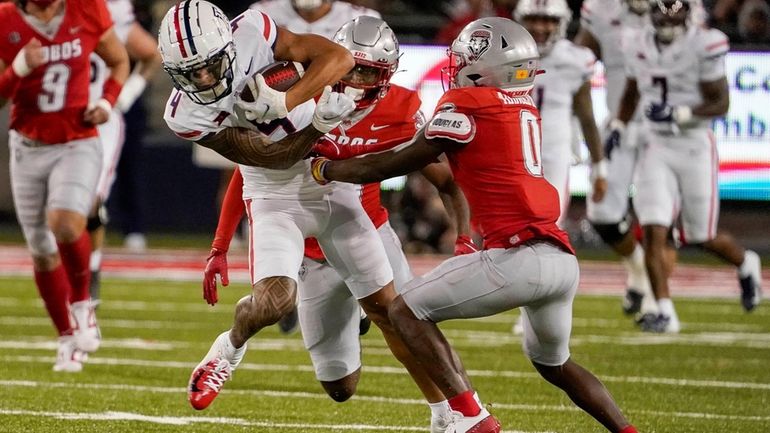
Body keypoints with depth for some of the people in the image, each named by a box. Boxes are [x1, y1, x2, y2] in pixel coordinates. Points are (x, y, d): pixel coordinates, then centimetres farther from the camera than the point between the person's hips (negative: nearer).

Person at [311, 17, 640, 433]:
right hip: (563, 259, 8)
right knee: (553, 363, 29)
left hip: (519, 255, -8)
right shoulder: (524, 107, 19)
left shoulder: (467, 103, -3)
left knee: (407, 311, 2)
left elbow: (399, 163, 3)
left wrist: (325, 170, 15)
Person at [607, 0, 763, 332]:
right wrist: (618, 127, 9)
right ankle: (664, 313, -8)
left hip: (694, 148, -4)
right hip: (657, 149, 4)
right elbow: (631, 92, 21)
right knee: (653, 233, -11)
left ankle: (746, 264, 40)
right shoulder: (642, 46, 3)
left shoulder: (703, 46, -13)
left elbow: (720, 104, -12)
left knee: (701, 238, 8)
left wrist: (679, 113, -25)